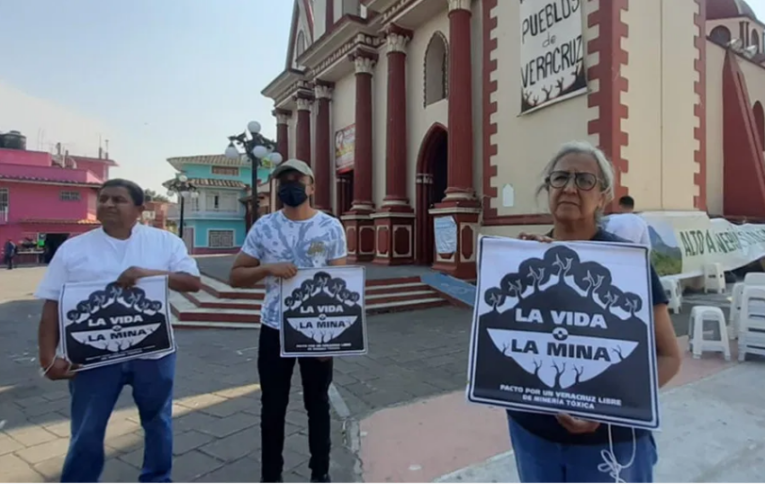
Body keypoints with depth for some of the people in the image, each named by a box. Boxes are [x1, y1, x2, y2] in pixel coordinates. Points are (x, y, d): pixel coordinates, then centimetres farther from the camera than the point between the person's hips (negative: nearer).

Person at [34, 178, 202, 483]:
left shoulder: (165, 241, -1)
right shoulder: (73, 249, 1)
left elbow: (193, 282, -8)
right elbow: (52, 306, 0)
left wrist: (150, 273, -22)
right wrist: (49, 357, -8)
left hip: (153, 353, 1)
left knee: (158, 422, 17)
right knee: (86, 433, 12)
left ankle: (157, 483, 39)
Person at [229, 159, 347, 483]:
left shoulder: (331, 227, -3)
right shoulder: (264, 227, 0)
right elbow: (235, 277, 2)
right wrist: (268, 268, -18)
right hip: (274, 330, 1)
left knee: (318, 404, 14)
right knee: (272, 407, 12)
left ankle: (320, 474, 33)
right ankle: (270, 478, 31)